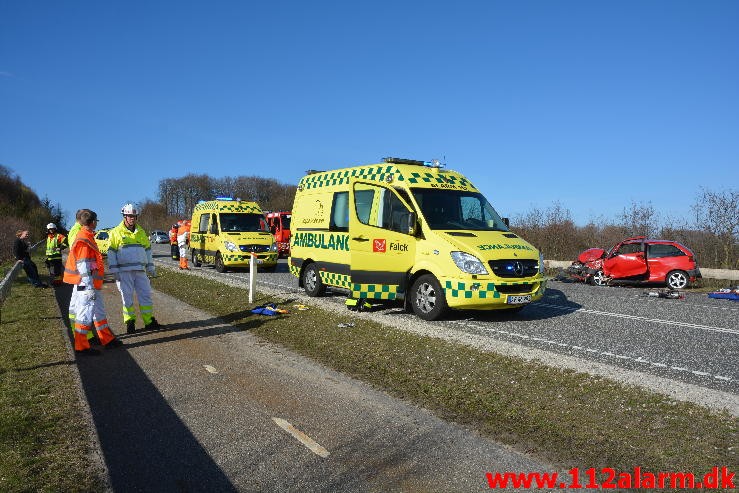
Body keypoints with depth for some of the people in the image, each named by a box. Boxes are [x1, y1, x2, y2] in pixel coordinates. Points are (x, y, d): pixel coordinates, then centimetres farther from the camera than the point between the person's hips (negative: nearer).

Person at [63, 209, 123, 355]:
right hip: (87, 286, -10)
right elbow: (83, 267, -21)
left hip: (93, 286, 10)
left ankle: (108, 339, 26)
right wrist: (89, 287, -22)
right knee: (85, 315, -3)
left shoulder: (87, 237, 14)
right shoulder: (83, 240, -16)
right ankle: (81, 347, 4)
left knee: (99, 313, 16)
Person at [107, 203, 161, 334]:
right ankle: (130, 323, 12)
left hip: (140, 270, 4)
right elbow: (111, 253, -3)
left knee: (146, 295, 3)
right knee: (127, 298, 2)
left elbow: (147, 250, 19)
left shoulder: (141, 232, 14)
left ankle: (149, 322, 11)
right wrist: (114, 270, -9)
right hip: (124, 272, -4)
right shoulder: (116, 232, 0)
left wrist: (151, 267, 15)